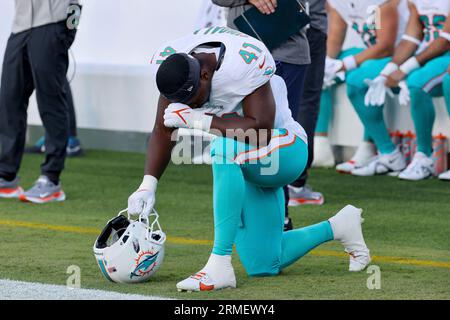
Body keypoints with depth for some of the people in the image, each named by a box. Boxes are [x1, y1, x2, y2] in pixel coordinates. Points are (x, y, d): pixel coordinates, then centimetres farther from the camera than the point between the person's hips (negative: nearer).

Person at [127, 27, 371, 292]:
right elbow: (164, 131, -6)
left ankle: (220, 265, -36)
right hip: (239, 167, 7)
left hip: (285, 148, -7)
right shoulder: (169, 63, -13)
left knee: (225, 149, -40)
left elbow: (260, 132, -34)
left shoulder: (245, 63, -31)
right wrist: (148, 185, -17)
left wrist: (196, 119, -35)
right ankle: (337, 227, 31)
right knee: (263, 266, 8)